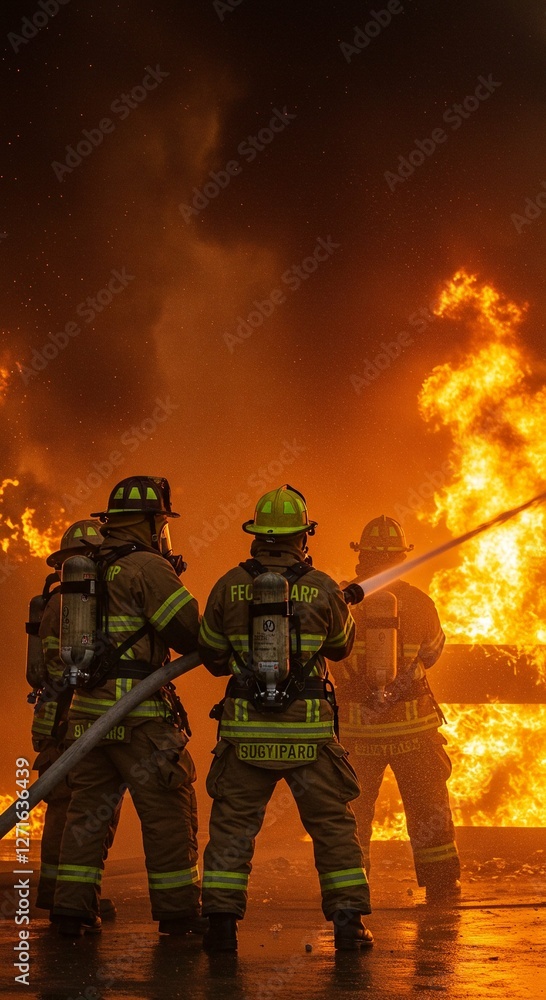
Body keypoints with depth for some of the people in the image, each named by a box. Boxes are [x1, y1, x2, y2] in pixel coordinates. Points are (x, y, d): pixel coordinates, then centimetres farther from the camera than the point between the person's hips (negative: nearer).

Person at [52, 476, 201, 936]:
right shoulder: (147, 567, -10)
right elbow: (190, 630, -15)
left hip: (88, 706, 7)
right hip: (139, 711, -7)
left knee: (88, 807, 11)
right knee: (168, 811, 2)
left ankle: (72, 907, 9)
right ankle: (178, 911, 7)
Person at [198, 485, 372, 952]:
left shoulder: (230, 586, -1)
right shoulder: (323, 589, -3)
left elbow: (212, 655, 10)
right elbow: (342, 645, 15)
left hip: (245, 730, 1)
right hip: (309, 730, -1)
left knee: (233, 826, 9)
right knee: (333, 825, 10)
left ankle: (222, 922, 5)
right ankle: (348, 921, 8)